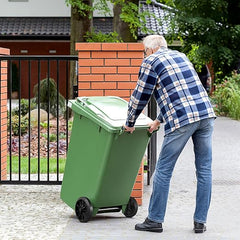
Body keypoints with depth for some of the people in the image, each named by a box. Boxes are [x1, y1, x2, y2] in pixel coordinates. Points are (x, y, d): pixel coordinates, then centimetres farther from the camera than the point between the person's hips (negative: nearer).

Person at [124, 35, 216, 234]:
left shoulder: (151, 62, 5)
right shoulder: (180, 56, 25)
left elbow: (140, 97, 8)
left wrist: (130, 124, 22)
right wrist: (159, 121, 36)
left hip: (182, 120, -6)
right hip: (206, 114, 6)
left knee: (163, 170, 5)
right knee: (204, 170, 10)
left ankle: (155, 220, 12)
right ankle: (200, 221, 13)